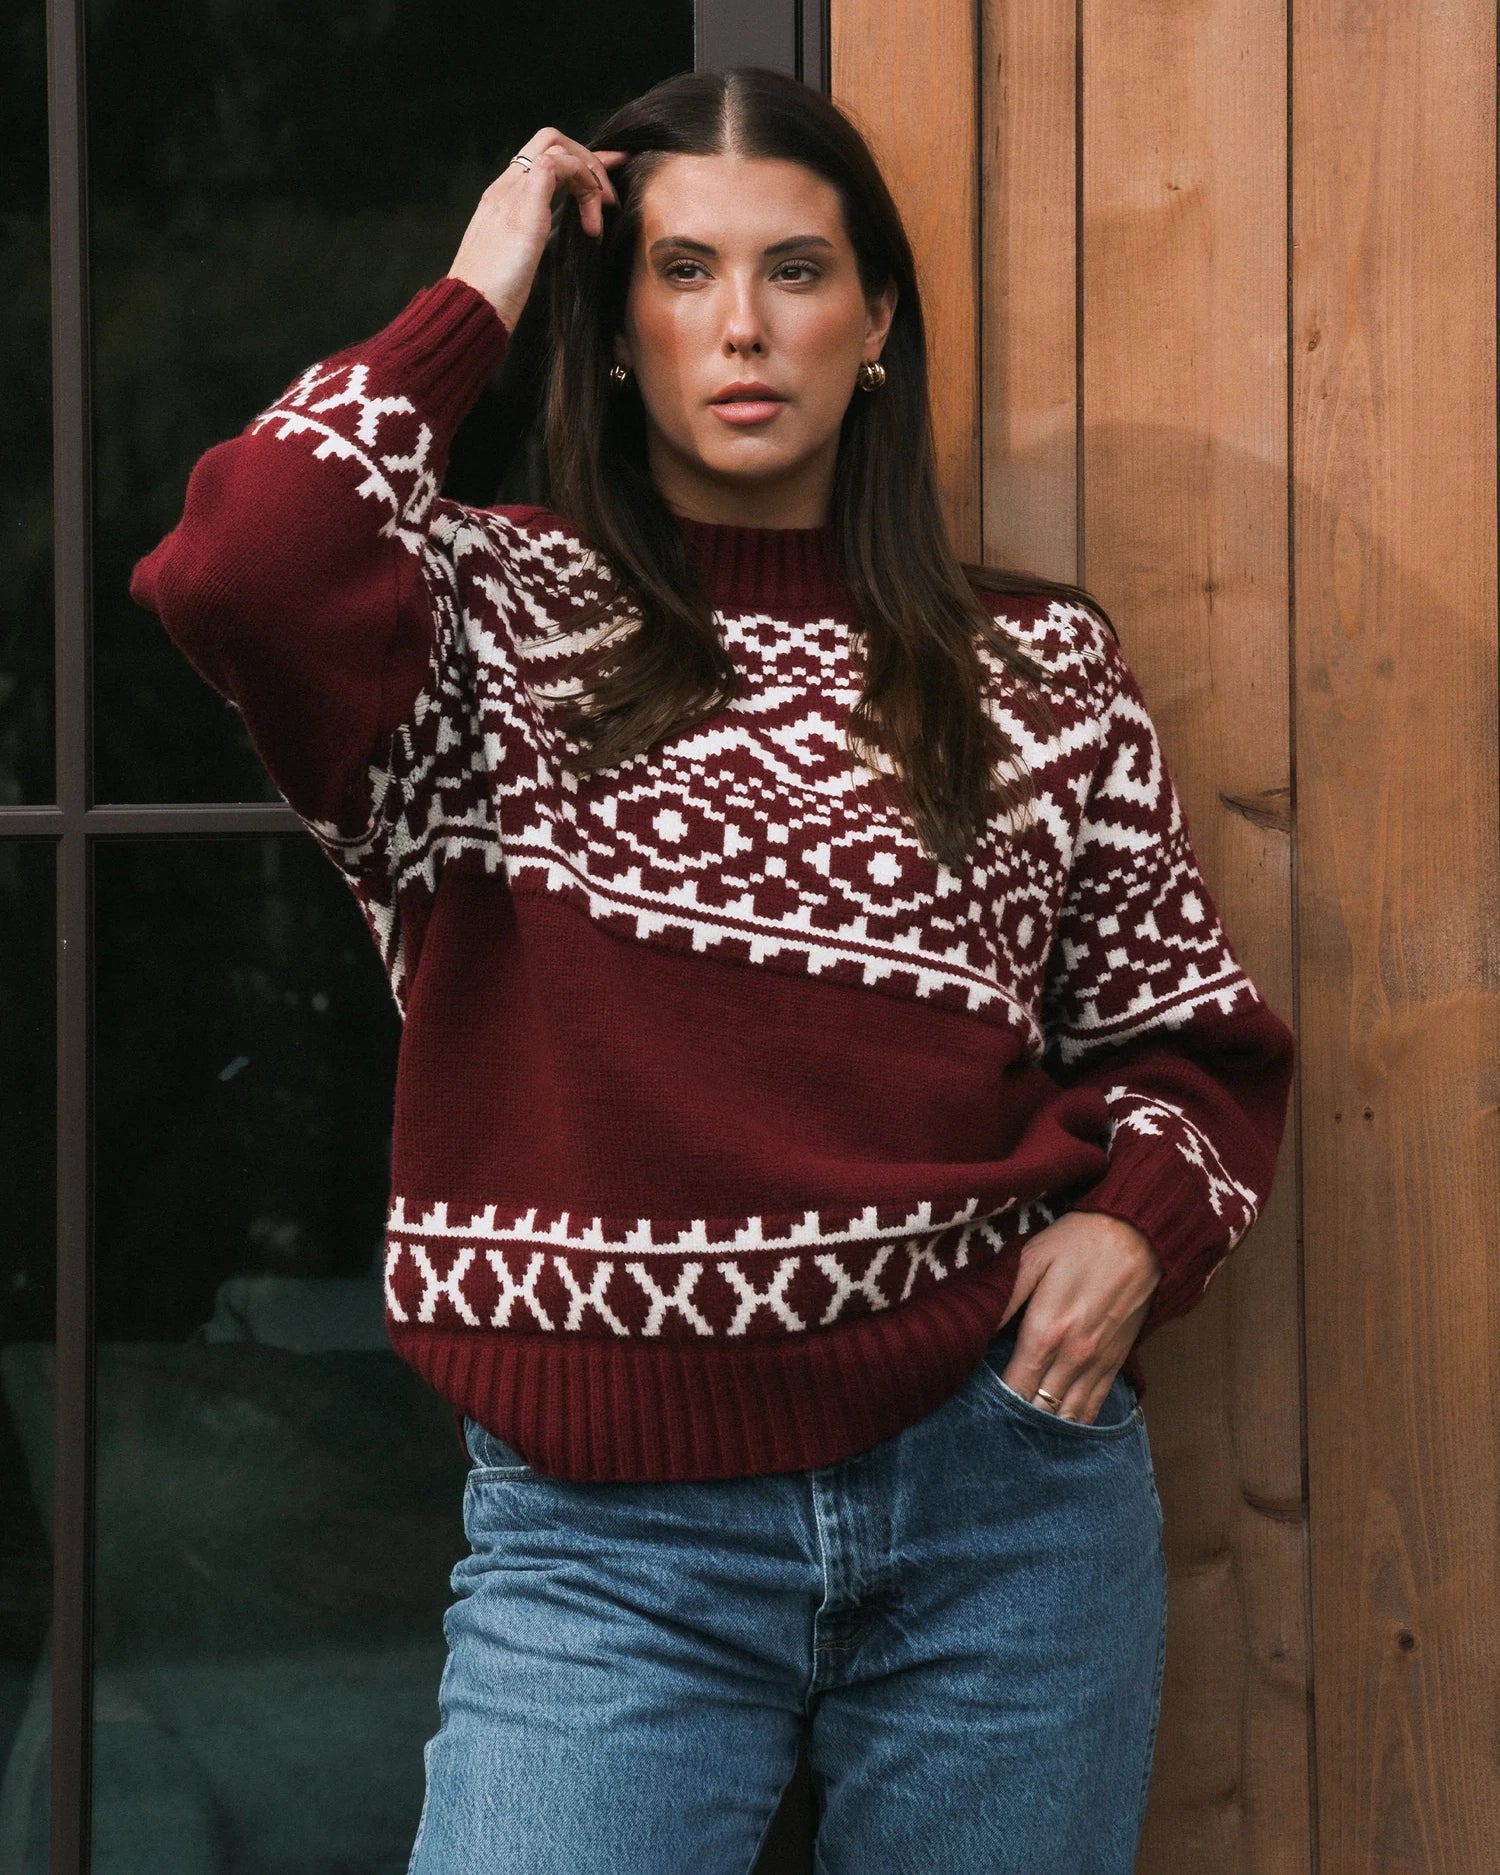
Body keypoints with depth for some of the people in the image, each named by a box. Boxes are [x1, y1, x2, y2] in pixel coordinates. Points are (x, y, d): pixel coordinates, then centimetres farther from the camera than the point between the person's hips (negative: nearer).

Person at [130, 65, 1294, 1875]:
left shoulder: (1041, 669, 8)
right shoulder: (494, 627, 2)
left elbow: (1190, 1030, 18)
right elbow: (234, 569, -19)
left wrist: (1140, 1218, -4)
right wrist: (470, 301, -6)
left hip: (1002, 1482, 3)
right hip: (607, 1526, -2)